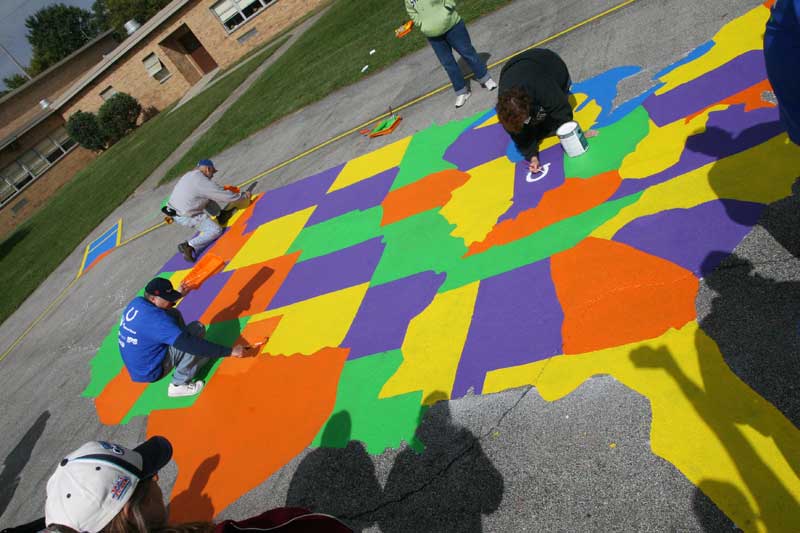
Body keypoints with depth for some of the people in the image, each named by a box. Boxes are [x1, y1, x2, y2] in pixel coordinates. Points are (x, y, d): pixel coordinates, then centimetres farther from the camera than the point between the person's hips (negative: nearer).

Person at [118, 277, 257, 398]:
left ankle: (181, 362, 15)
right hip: (150, 372, -9)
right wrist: (230, 351, -38)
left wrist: (180, 294, 23)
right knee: (197, 328, -18)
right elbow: (189, 344, -36)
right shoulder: (154, 318, -31)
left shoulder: (136, 302, -4)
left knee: (173, 314, 11)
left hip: (135, 364, 9)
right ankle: (178, 385, -6)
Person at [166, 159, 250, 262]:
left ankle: (221, 216, 21)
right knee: (216, 230, -7)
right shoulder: (203, 182, -20)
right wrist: (244, 196, -1)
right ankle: (189, 246, -12)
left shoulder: (189, 175, 8)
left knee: (208, 198, 16)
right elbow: (226, 196, -16)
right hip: (186, 217, -9)